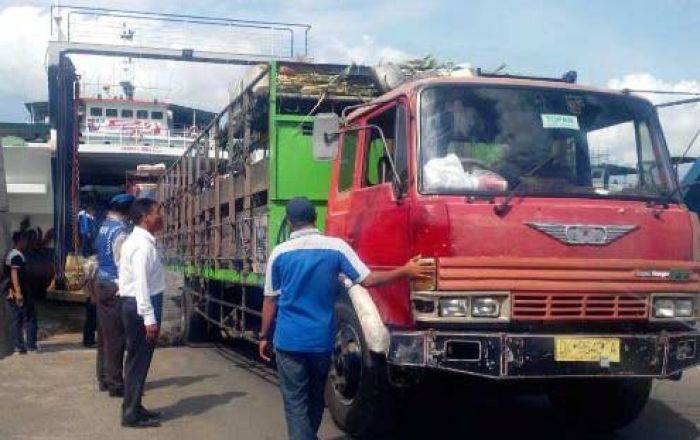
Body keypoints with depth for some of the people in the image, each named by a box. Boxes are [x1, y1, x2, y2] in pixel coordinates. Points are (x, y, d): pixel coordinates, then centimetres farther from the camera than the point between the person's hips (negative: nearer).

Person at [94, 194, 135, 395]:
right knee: (116, 337, -3)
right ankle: (115, 384, 2)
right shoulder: (119, 231, -17)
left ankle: (104, 379, 24)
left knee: (104, 333, 15)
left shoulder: (104, 226, 10)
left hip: (101, 283, 9)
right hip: (114, 287, -9)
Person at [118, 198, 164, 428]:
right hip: (142, 306, -10)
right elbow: (141, 283, -23)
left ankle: (134, 407, 27)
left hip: (132, 303, 10)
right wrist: (149, 318, -24)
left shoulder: (136, 240, 13)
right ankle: (132, 415, 6)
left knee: (138, 359, 17)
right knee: (139, 360, -2)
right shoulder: (143, 244, -18)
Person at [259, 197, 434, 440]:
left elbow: (270, 301, 1)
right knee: (316, 399, 22)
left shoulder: (280, 252, -3)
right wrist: (405, 272, -1)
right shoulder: (336, 246, -4)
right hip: (321, 339, 2)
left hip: (289, 340, -2)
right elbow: (367, 280, -7)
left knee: (295, 404, 3)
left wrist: (264, 337, 12)